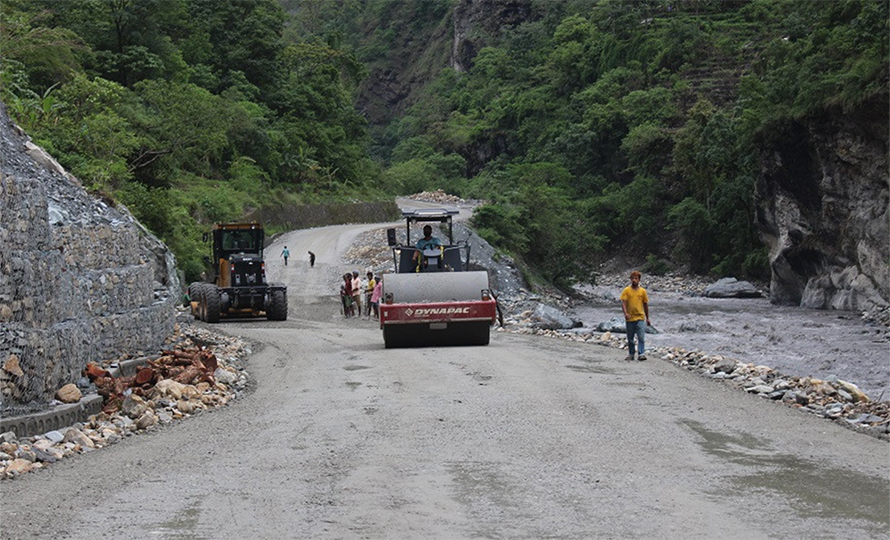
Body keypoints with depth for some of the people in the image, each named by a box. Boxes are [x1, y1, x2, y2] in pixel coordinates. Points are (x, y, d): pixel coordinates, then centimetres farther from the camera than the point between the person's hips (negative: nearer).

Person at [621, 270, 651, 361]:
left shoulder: (642, 291, 5)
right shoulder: (626, 290, 1)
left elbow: (645, 305, 11)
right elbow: (623, 303, -7)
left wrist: (647, 318, 14)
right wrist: (625, 313, -24)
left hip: (640, 318, 0)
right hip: (629, 319, 0)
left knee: (641, 337, -10)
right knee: (630, 338, 10)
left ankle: (642, 354, -11)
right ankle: (631, 354, 21)